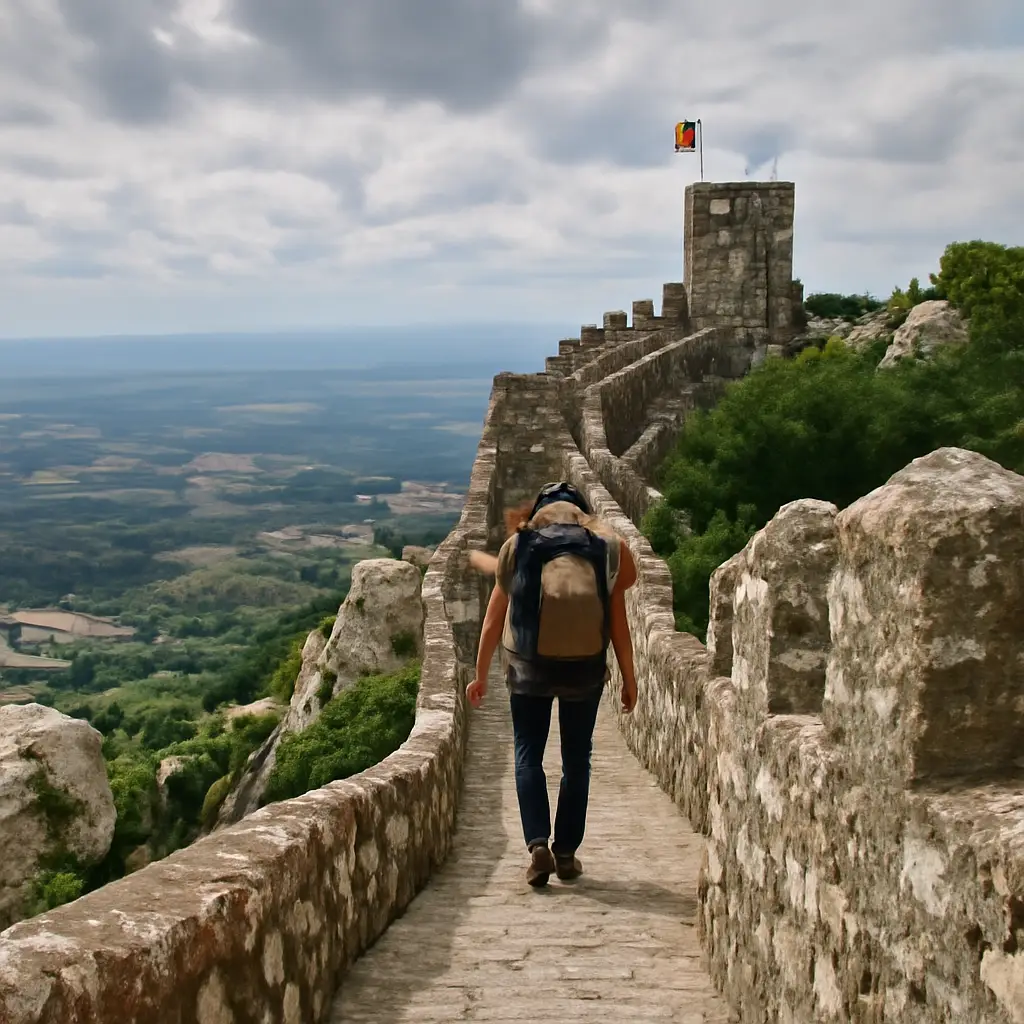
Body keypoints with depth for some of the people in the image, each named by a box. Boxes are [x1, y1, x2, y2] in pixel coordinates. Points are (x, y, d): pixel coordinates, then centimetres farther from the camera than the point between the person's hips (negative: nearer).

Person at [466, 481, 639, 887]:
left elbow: (493, 621, 11)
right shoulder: (606, 546, 10)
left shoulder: (518, 546, 9)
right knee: (576, 759, 13)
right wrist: (629, 679, 11)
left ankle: (537, 844, -5)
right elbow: (619, 623, 6)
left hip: (529, 665, -1)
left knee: (528, 755, 10)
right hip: (585, 665, 1)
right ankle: (567, 853, 15)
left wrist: (480, 675, 19)